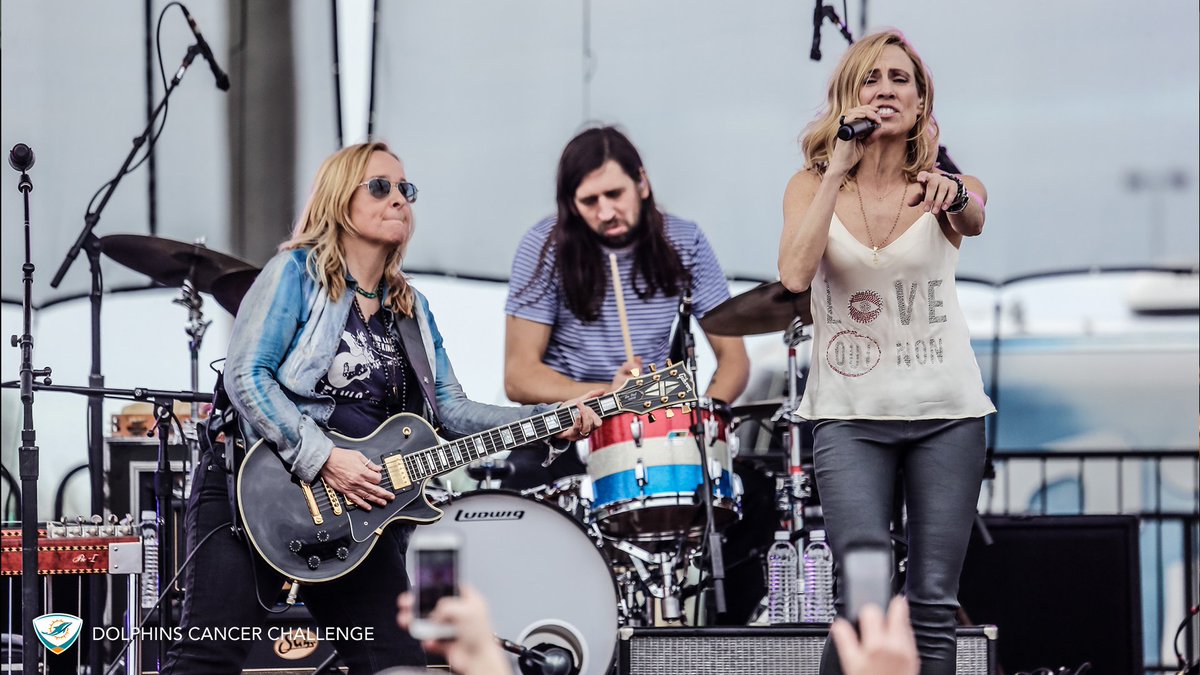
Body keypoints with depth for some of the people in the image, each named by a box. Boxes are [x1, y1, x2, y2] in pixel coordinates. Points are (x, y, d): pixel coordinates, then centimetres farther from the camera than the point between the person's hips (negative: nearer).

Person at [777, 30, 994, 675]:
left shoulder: (944, 187, -1)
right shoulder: (812, 186, 0)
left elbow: (973, 219, -26)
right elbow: (795, 275, -18)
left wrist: (956, 198, -50)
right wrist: (839, 167, -19)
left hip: (946, 411, 1)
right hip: (850, 413, -1)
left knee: (934, 602, 2)